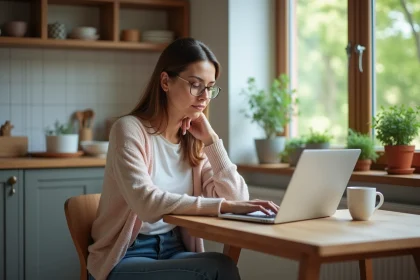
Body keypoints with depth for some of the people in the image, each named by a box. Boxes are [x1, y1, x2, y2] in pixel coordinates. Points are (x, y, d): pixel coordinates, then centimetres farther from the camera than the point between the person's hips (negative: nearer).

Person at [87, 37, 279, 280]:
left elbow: (237, 197, -3)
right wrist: (224, 205, -34)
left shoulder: (195, 141, 7)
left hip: (174, 251, 6)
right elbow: (147, 203, -28)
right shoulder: (130, 129, -12)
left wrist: (210, 139, -7)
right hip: (125, 259, -5)